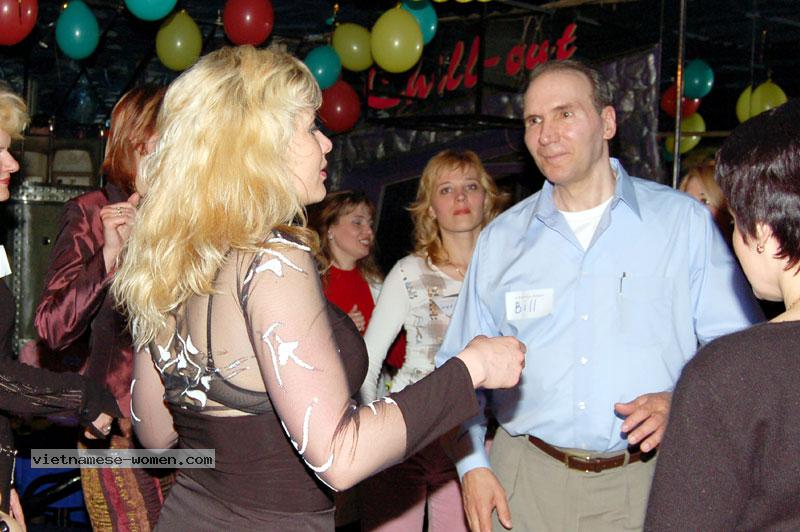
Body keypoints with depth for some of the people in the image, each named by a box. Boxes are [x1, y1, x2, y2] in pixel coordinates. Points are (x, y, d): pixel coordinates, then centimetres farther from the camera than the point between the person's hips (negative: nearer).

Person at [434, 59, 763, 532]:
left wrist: (682, 402, -18)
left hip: (649, 481, -1)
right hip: (525, 481, 2)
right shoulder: (501, 238, 8)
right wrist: (472, 464, -1)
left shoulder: (684, 221, 1)